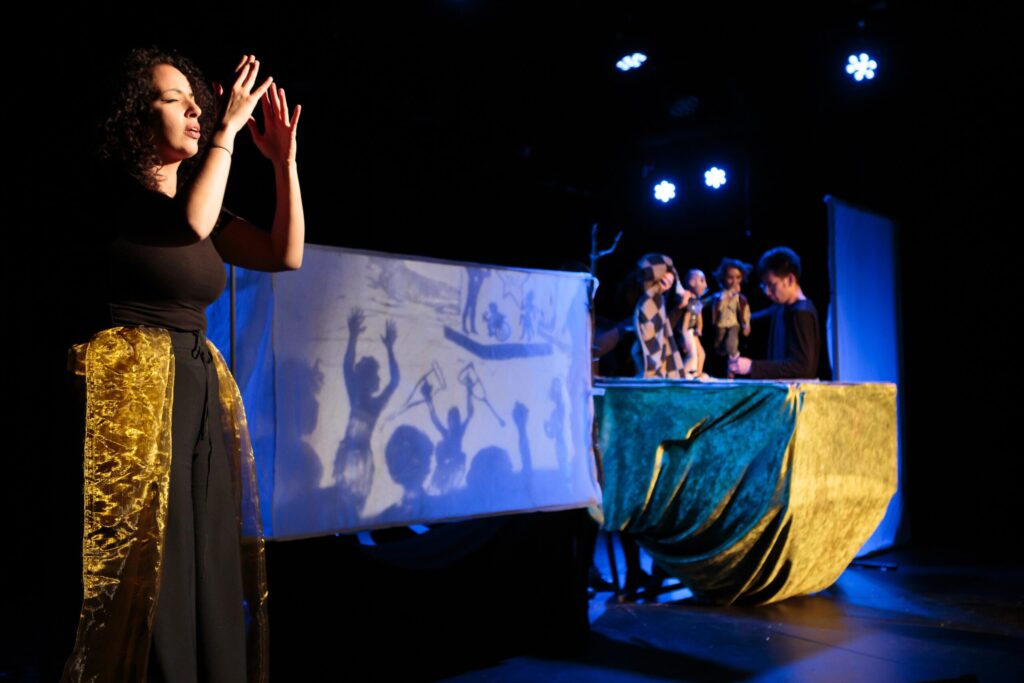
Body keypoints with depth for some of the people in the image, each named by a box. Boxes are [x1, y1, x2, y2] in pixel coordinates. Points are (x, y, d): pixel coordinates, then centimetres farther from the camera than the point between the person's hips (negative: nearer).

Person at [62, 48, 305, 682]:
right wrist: (229, 129, -12)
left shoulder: (202, 200, 16)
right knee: (146, 568, -3)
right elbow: (192, 223, -22)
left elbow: (286, 254, 7)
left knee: (208, 568, 7)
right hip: (132, 388, -7)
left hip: (200, 392, 7)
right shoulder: (113, 193, -4)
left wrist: (285, 160, 1)